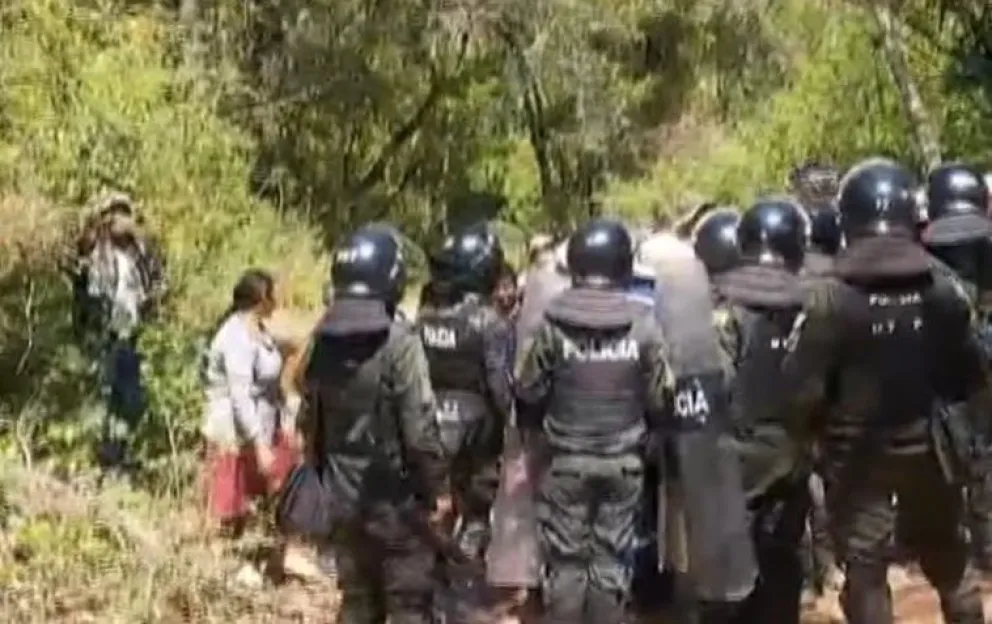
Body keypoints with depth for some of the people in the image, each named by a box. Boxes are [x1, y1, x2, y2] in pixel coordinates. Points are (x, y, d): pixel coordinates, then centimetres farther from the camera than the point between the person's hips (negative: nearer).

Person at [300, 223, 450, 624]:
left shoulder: (322, 340, 2)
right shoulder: (398, 342, -19)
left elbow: (309, 420, 10)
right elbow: (419, 428, -18)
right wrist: (438, 488, -6)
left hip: (345, 497, 6)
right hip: (397, 499, -6)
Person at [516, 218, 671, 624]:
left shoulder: (554, 323, -14)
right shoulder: (643, 324, -11)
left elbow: (529, 392, -6)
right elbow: (658, 397, -5)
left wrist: (537, 427, 17)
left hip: (567, 459, -1)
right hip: (624, 460, 1)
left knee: (565, 558, 10)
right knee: (612, 557, 13)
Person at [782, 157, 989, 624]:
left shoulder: (833, 296, -19)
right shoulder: (940, 290, -8)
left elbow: (804, 385, -18)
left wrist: (803, 432, 2)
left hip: (857, 451, -3)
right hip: (926, 444, 4)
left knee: (864, 568, 7)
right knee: (946, 556, 24)